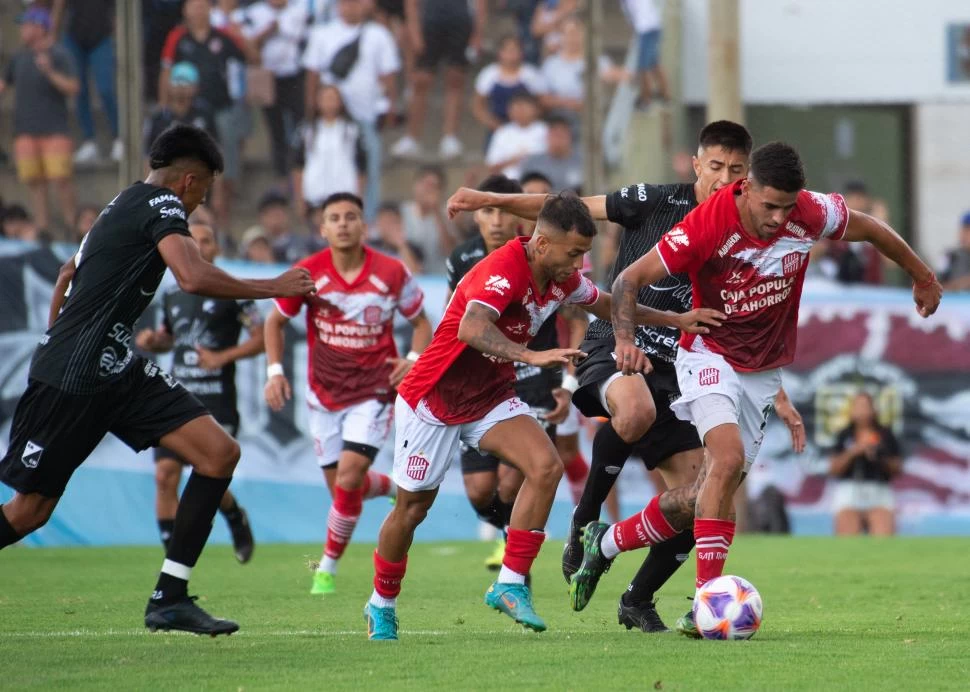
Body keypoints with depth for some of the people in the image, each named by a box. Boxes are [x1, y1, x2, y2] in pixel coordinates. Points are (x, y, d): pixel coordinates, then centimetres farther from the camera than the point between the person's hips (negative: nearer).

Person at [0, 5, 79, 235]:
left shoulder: (60, 55, -4)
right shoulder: (19, 57, 11)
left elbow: (73, 88, -11)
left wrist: (50, 72, -24)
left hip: (54, 131, -5)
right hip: (26, 130, 5)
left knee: (61, 180, -11)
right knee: (35, 183, 2)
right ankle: (43, 232, 4)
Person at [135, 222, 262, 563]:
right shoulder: (172, 295, 14)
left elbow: (261, 338, -2)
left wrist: (223, 357, -15)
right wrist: (151, 341, 5)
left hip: (217, 403, -5)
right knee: (165, 476, -7)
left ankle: (237, 519, 25)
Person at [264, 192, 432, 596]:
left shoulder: (392, 273, -9)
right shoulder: (308, 274, -8)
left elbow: (420, 322, 5)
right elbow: (275, 321, 6)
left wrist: (414, 359, -14)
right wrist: (275, 371, -7)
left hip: (374, 391, -2)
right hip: (324, 393, 2)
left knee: (349, 476, -17)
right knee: (342, 486, 5)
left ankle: (328, 567, 0)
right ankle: (389, 485, 41)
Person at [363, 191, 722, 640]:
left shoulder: (562, 279, -3)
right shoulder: (504, 270, -28)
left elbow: (605, 304, 19)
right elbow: (470, 328, -47)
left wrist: (675, 319, 14)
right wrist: (532, 357, -58)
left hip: (491, 397, 7)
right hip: (433, 399, -6)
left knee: (545, 466, -19)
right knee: (412, 507, 4)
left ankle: (510, 585, -14)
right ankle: (381, 605, 27)